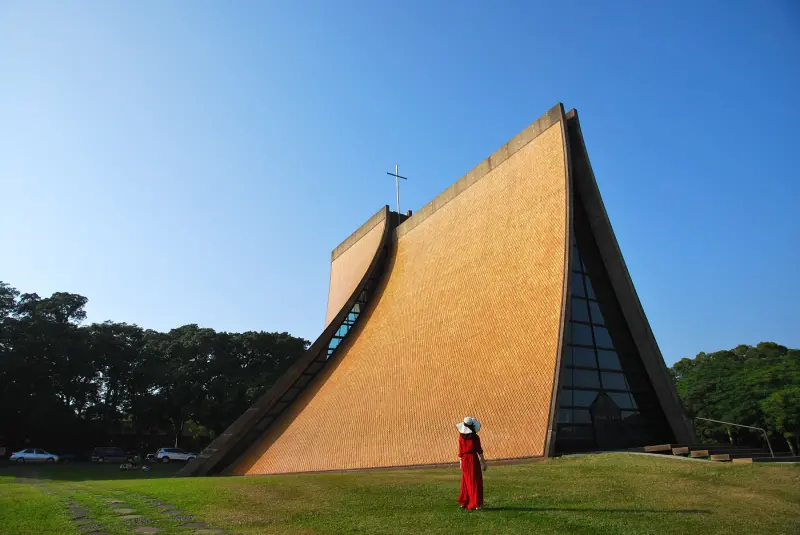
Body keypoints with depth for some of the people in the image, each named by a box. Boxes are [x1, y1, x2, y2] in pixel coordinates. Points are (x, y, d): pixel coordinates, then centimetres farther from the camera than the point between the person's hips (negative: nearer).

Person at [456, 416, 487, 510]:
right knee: (475, 482, 4)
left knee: (466, 482, 17)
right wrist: (483, 462, 1)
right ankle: (475, 504, 3)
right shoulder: (475, 437, -11)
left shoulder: (461, 437, -2)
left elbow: (460, 451, 4)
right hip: (473, 459, -4)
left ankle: (464, 502, 23)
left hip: (465, 460, 4)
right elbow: (479, 450, -7)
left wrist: (461, 462, 14)